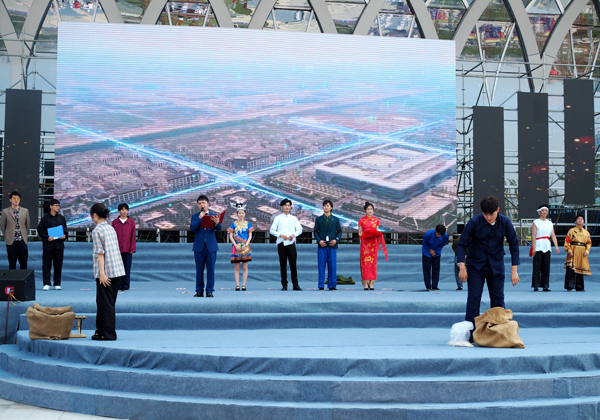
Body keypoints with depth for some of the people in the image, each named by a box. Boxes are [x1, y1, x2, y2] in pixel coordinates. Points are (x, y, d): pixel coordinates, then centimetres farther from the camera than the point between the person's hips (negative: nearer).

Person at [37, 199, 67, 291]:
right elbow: (40, 230, 1)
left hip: (59, 245, 3)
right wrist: (47, 238, -12)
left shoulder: (61, 218, 11)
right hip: (48, 244, -3)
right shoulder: (45, 218, 2)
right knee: (46, 264, -2)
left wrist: (64, 236, -4)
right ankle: (46, 284, 4)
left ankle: (57, 284, 11)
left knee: (58, 264, 4)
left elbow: (65, 229, 16)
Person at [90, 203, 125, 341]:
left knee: (105, 303, -2)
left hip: (106, 272, -8)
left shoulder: (97, 230, -9)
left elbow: (100, 253, -15)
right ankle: (101, 330, 21)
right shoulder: (111, 228, 14)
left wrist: (102, 273, -17)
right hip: (117, 270, 8)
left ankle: (108, 333, 0)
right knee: (109, 302, 14)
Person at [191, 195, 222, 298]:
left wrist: (217, 223, -29)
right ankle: (199, 291, 10)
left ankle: (210, 291, 4)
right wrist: (200, 218, -15)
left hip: (211, 247, 0)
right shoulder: (195, 217, 10)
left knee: (210, 269, -1)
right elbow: (192, 228, -7)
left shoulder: (214, 216, 8)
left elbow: (219, 229, -7)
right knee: (199, 270, 4)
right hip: (199, 247, 0)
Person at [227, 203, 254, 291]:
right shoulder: (234, 224, 5)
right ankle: (237, 285, 1)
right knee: (237, 267, 0)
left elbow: (250, 236, 5)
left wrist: (245, 245, -8)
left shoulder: (248, 224, 7)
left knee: (245, 267, 0)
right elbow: (231, 236, 3)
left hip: (245, 247, 0)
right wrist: (236, 246, -9)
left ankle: (244, 285, 2)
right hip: (236, 247, 0)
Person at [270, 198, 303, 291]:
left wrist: (294, 234, -5)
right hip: (281, 243, -1)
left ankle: (295, 284, 2)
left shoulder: (294, 218, 12)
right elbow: (272, 230, 4)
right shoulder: (278, 218, 6)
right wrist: (280, 235, -11)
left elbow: (299, 229, 15)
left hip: (291, 243, 1)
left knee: (293, 264, -2)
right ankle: (284, 285, 5)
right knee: (283, 265, 0)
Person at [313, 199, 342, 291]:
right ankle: (321, 286, 3)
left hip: (332, 246, 0)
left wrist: (336, 240, -7)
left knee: (332, 266, -1)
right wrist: (319, 240, -8)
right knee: (321, 266, -1)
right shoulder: (318, 219, 10)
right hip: (322, 246, 0)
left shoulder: (336, 219, 11)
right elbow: (316, 231, 8)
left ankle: (332, 285, 5)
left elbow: (339, 231, 11)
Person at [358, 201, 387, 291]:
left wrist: (376, 234, -9)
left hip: (373, 243, 2)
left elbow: (377, 232, 13)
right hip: (365, 243, -2)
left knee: (373, 262, -1)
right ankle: (365, 284, -5)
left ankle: (371, 283, 2)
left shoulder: (376, 220, 11)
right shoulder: (361, 220, 5)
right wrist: (363, 235, -15)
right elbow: (359, 233, 5)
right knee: (365, 262, -7)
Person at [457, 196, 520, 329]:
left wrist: (514, 270, -5)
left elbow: (514, 245, -1)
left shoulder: (505, 222, -9)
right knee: (474, 298, -6)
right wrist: (462, 268, -14)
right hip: (476, 265, -2)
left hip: (496, 266, 2)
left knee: (498, 299, 4)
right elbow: (462, 244, -9)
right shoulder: (474, 222, -16)